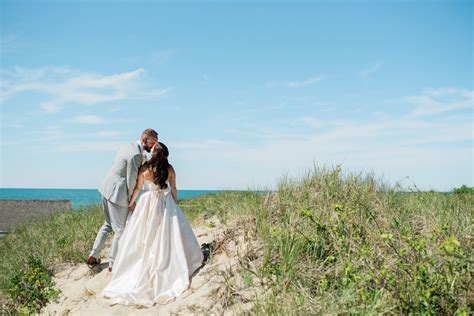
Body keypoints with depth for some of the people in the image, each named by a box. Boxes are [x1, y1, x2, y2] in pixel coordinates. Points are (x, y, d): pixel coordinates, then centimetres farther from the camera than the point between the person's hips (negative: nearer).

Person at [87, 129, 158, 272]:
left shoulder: (128, 146, 9)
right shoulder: (136, 155, -21)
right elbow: (131, 181, -17)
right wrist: (131, 201, -3)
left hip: (106, 190, 10)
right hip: (117, 194, -10)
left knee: (109, 224, 23)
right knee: (121, 229, 4)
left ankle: (93, 256, 27)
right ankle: (113, 263, 14)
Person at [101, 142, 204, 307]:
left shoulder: (144, 169, -13)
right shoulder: (169, 169, -9)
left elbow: (138, 188, -1)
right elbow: (173, 189, 1)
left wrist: (131, 202, 15)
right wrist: (175, 205, 16)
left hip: (149, 204, -1)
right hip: (166, 204, 1)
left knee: (146, 237, 9)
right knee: (168, 236, 11)